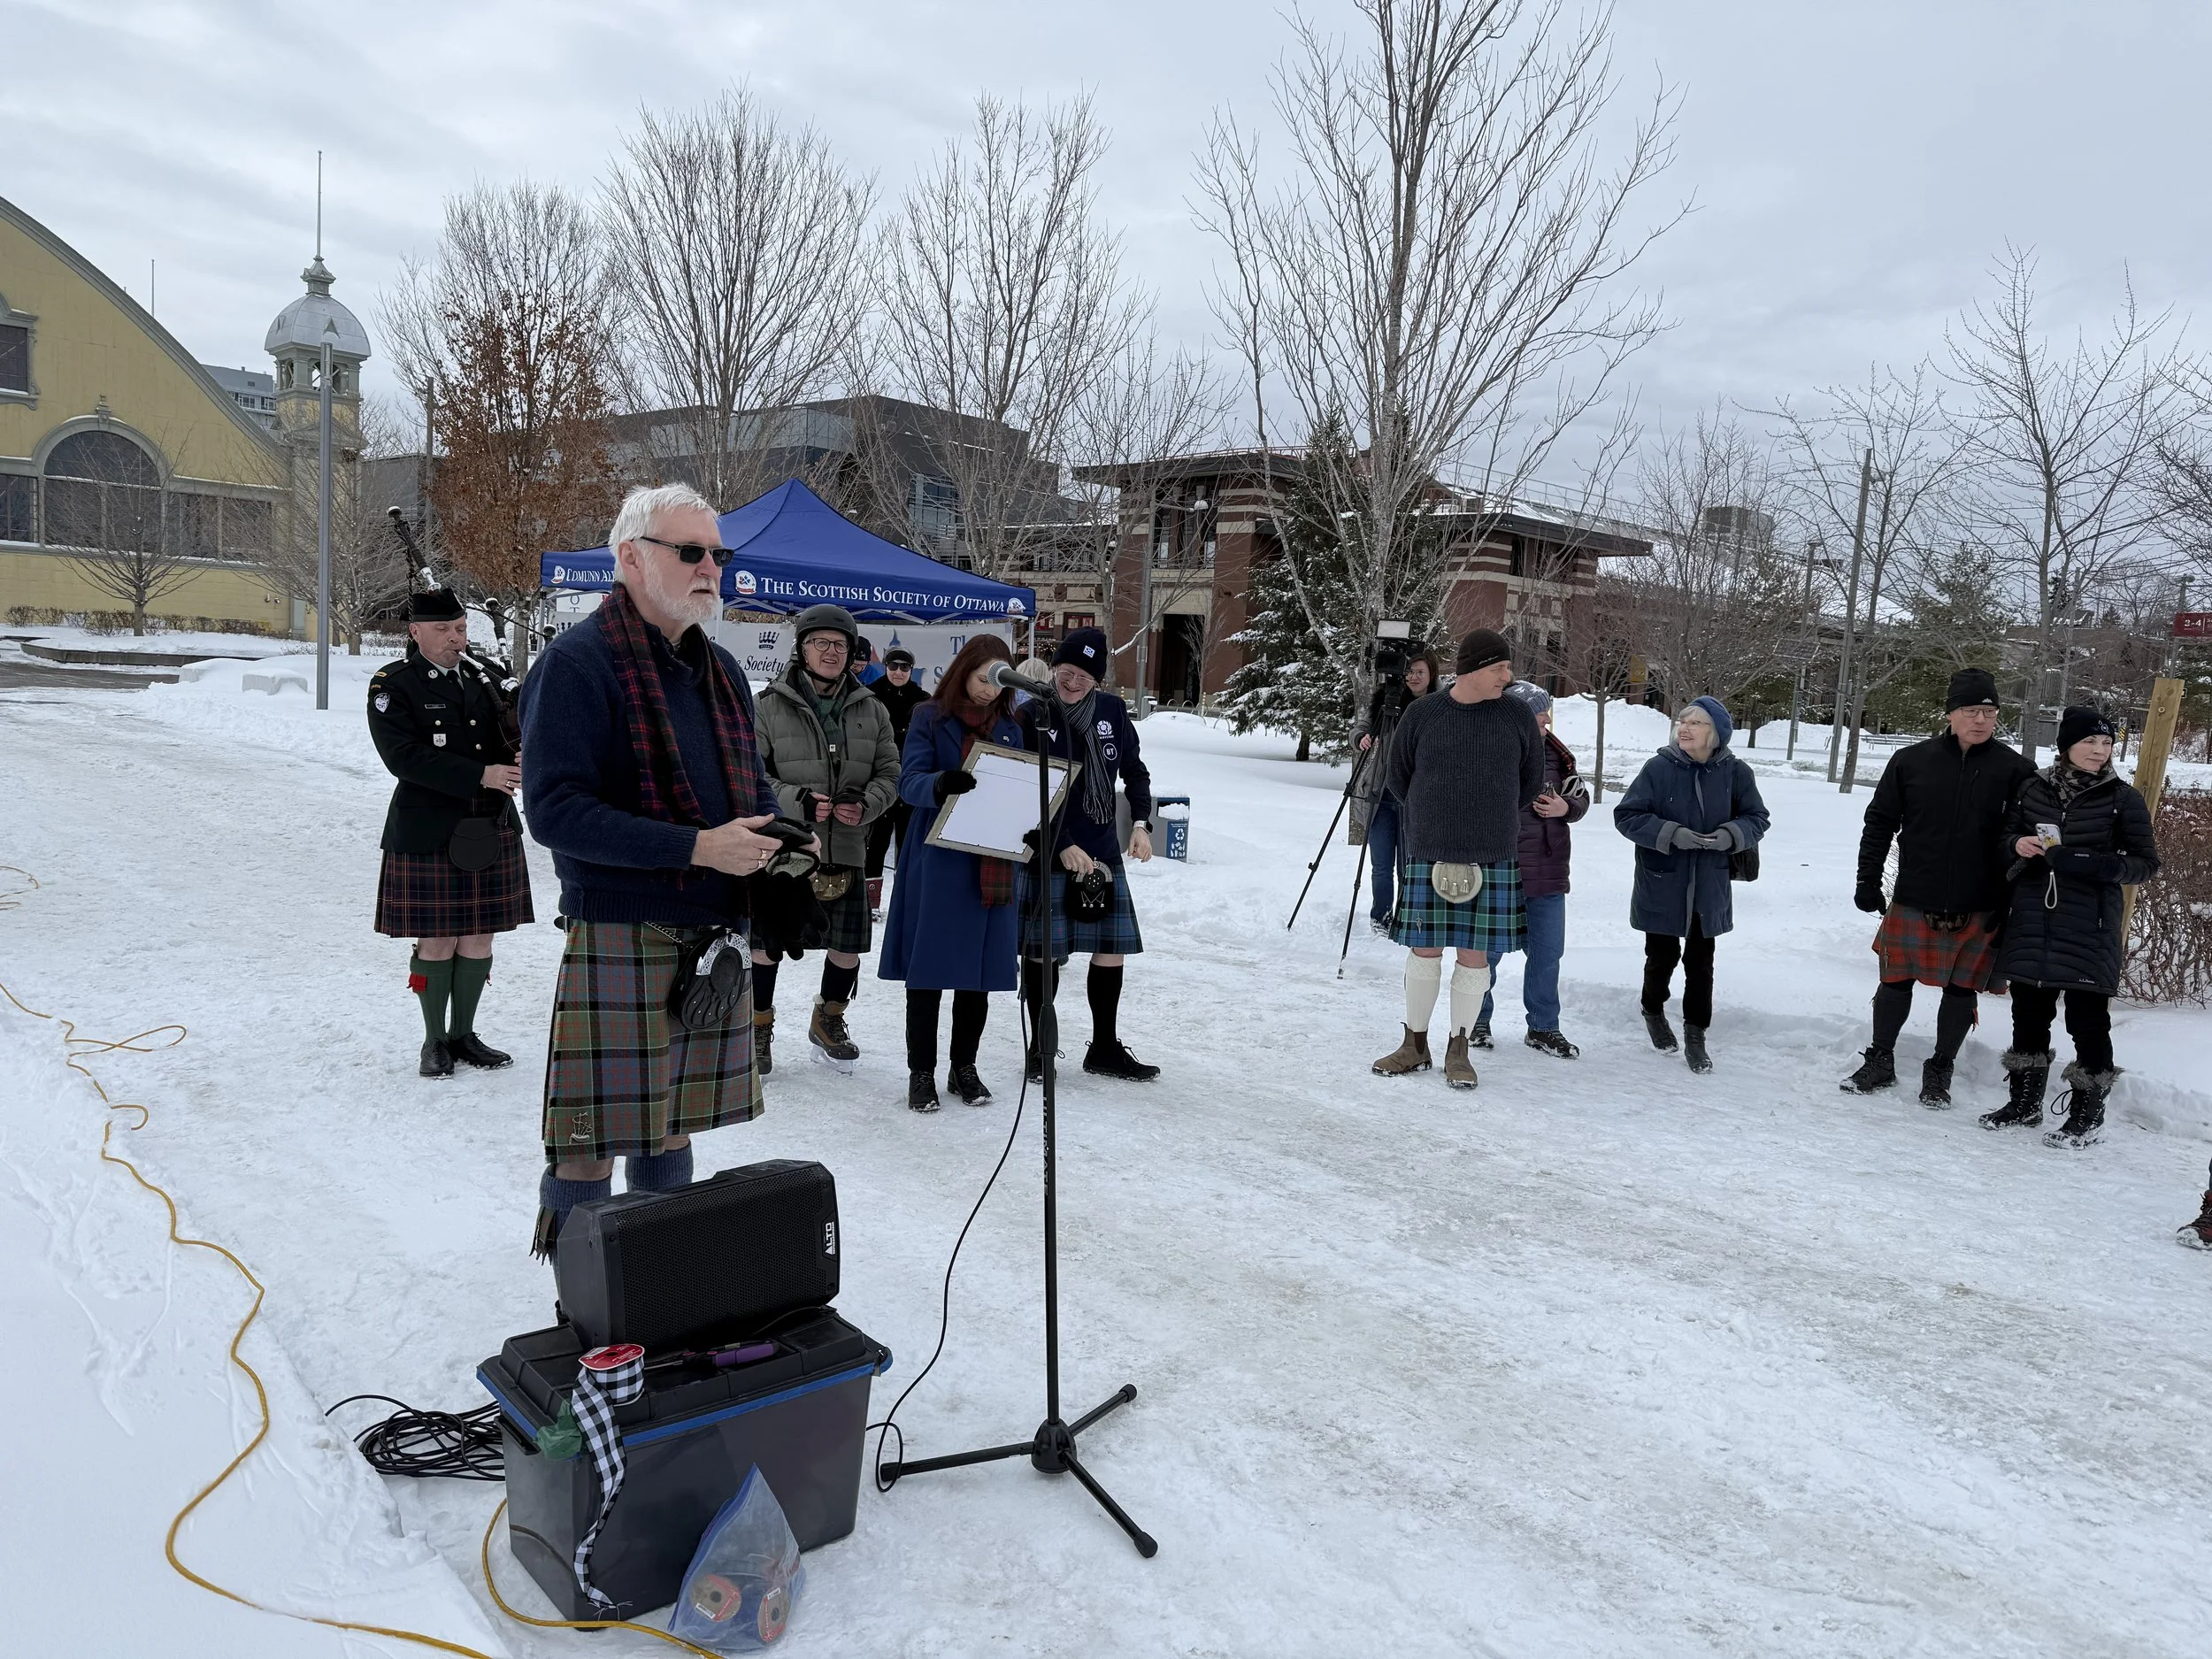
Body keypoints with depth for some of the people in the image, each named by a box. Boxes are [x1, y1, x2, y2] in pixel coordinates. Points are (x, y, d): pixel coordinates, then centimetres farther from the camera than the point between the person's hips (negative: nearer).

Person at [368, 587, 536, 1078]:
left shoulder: (483, 682, 13)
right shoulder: (392, 687, -4)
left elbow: (511, 739, 15)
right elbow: (405, 756, -16)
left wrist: (520, 759, -11)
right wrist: (481, 775, -22)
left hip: (492, 831, 5)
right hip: (427, 836, -5)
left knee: (478, 938, 9)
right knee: (436, 941, 3)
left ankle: (464, 1035, 23)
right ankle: (435, 1041, 18)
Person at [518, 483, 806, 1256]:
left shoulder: (720, 670, 15)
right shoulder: (579, 662, -10)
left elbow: (751, 788, 24)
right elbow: (555, 810, -18)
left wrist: (775, 840, 1)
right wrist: (695, 848, -23)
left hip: (714, 939, 7)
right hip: (618, 940, -7)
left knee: (670, 1131, 17)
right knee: (590, 1144, -1)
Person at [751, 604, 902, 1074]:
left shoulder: (871, 709, 8)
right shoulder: (770, 706, -3)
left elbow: (889, 773, 9)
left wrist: (865, 803, -11)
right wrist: (796, 801, -18)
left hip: (846, 851, 3)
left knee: (847, 948, 11)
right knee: (766, 943, 5)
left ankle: (828, 1021, 36)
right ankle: (759, 1028, 25)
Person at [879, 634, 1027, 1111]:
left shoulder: (1009, 728, 13)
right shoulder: (930, 719, 0)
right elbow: (910, 782, -11)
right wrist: (941, 783, -33)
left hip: (992, 869, 4)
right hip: (937, 863, -4)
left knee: (979, 973, 8)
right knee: (928, 969, -1)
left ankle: (964, 1067, 21)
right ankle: (921, 1072, 10)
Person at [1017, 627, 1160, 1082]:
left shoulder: (1111, 710, 2)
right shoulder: (1031, 716, -11)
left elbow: (1134, 770, 14)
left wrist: (1140, 822, 0)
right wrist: (1064, 847, -19)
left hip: (1102, 850, 4)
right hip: (1047, 852, -4)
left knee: (1113, 946, 7)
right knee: (1044, 950, 2)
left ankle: (1105, 1048, 23)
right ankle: (1040, 1048, 20)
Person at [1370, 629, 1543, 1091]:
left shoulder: (1517, 716, 2)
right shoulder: (1421, 715, -1)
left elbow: (1531, 782, 12)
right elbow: (1397, 778, 10)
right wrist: (1435, 821, 10)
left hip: (1493, 858, 1)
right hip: (1429, 856, 0)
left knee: (1475, 954, 3)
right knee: (1424, 949, 5)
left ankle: (1459, 1051, 16)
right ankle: (1415, 1045, 19)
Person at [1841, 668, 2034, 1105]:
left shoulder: (2015, 770, -2)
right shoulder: (1911, 761, -1)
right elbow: (1879, 823, 6)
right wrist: (1868, 882, 4)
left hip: (1978, 910, 0)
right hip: (1913, 903, 0)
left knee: (1962, 988, 8)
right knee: (1895, 980, 7)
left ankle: (1939, 1070, 24)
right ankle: (1880, 1061, 25)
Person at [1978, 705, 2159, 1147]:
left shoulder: (2123, 799, -3)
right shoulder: (2034, 789, 5)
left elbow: (2146, 864, -1)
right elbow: (2006, 836, 17)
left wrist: (2092, 864, -18)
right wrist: (2018, 844, -7)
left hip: (2088, 928, -3)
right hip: (2032, 922, 4)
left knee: (2087, 1019, 0)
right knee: (2029, 1012, 12)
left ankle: (2087, 1114, 14)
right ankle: (2025, 1102, 26)